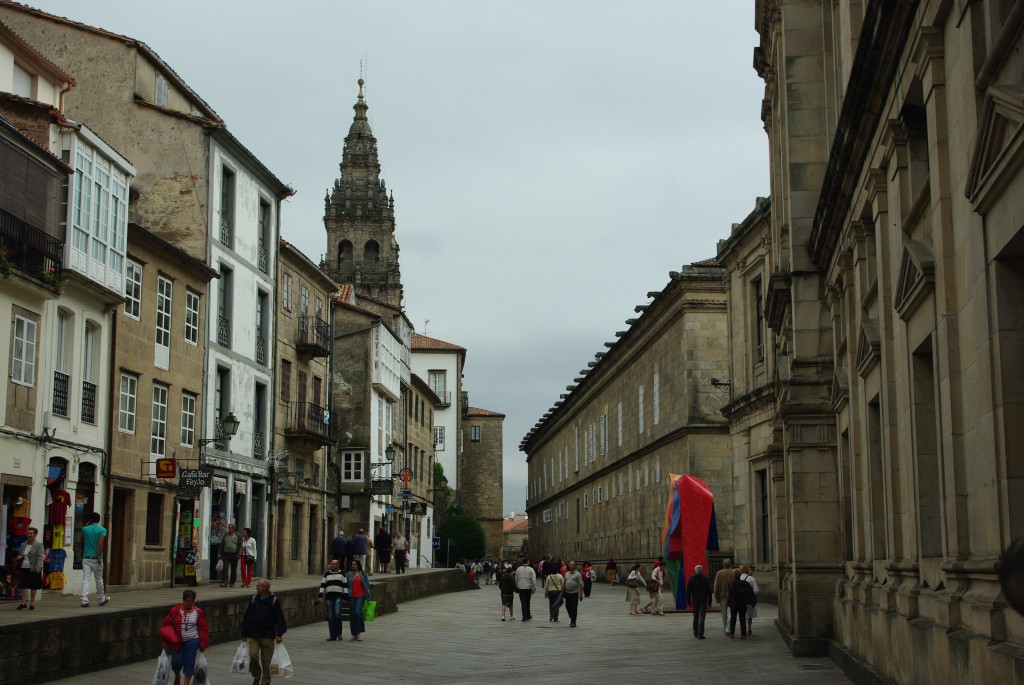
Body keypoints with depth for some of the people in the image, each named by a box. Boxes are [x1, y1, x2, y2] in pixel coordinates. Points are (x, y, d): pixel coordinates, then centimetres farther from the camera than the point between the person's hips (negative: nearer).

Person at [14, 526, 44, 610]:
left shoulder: (39, 544, -5)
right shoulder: (23, 544, 14)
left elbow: (40, 556, -11)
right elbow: (20, 554, 25)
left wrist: (38, 566, -22)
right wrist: (18, 557, 0)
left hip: (33, 569, -5)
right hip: (24, 568, 5)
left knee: (33, 586, 3)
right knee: (23, 585, 0)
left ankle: (32, 602, 11)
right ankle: (23, 602, 4)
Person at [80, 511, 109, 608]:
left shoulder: (85, 529, 5)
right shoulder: (102, 530, -4)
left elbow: (82, 543, 18)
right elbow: (100, 544, -14)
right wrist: (99, 557, -14)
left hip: (86, 558, 1)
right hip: (96, 558, -1)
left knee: (85, 579, -2)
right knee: (99, 580, 11)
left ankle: (84, 600, -13)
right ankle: (102, 599, 25)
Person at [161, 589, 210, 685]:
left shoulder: (198, 612, -2)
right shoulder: (175, 610, -3)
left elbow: (203, 629, 2)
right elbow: (167, 624, 4)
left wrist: (202, 645, 1)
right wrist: (166, 640, 1)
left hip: (192, 641, 0)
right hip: (176, 641, 0)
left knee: (189, 663, 0)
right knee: (177, 661, -6)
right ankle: (177, 675, 28)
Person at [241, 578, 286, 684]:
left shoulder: (274, 601, -4)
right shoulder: (254, 599, 5)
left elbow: (279, 618, -4)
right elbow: (247, 617, 9)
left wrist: (279, 634, -10)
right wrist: (244, 633, 8)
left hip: (268, 636, -2)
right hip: (253, 635, 2)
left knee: (266, 660, 3)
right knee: (253, 655, -11)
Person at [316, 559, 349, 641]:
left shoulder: (342, 574, 9)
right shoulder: (327, 574, 15)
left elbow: (345, 586, 5)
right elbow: (322, 585, 12)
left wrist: (345, 597, -3)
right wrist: (320, 596, 3)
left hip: (338, 597, -3)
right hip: (329, 597, 3)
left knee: (337, 614, -18)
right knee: (330, 617, 2)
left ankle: (339, 633, -1)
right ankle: (333, 636, 7)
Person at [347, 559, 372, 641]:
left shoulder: (363, 574, 5)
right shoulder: (349, 574, 8)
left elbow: (367, 585, 6)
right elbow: (346, 585, 7)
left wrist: (368, 596, 0)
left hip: (360, 596, -3)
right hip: (352, 596, 3)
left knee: (358, 612, -17)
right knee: (352, 614, 3)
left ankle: (359, 632, -10)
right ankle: (354, 634, 12)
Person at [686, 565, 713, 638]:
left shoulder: (691, 579, 1)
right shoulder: (705, 579, -4)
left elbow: (688, 591, 2)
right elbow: (709, 591, -2)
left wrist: (689, 601, 8)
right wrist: (709, 601, 5)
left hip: (694, 601, 2)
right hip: (703, 601, -2)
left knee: (695, 617, 16)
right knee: (702, 618, -3)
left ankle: (695, 633, 22)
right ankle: (700, 634, -8)